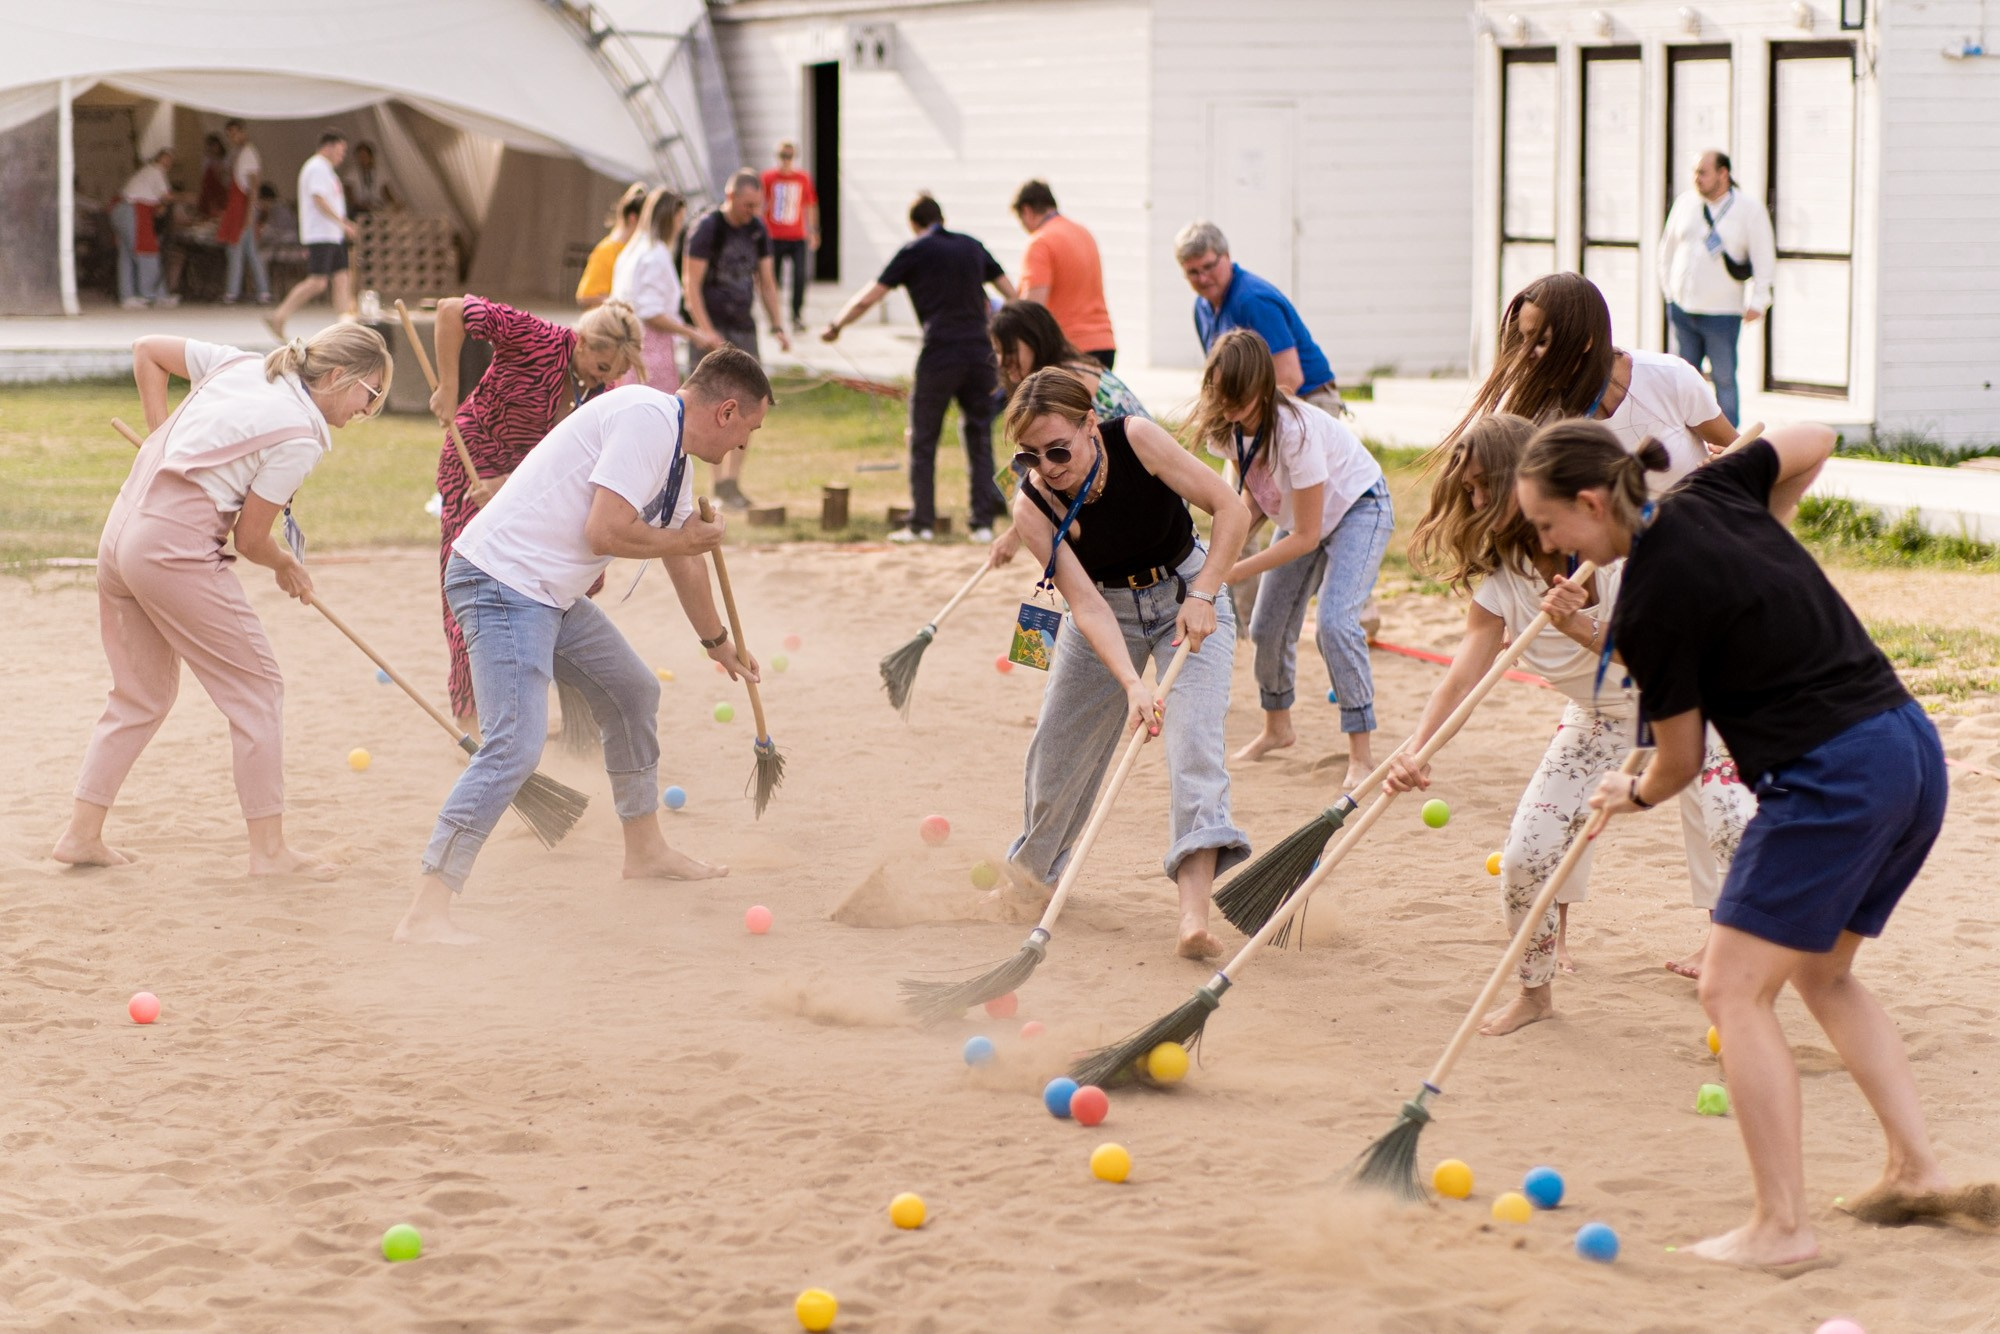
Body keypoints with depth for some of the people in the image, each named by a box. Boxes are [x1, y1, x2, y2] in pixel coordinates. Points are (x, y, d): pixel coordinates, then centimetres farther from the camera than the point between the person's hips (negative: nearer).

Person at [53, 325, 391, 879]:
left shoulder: (241, 365, 11)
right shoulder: (300, 436, -10)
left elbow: (146, 351, 18)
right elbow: (250, 539, -7)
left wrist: (165, 437, 18)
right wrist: (288, 567, 14)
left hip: (122, 529, 9)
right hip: (177, 550, -9)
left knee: (140, 696, 20)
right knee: (256, 686, 4)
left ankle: (82, 834, 19)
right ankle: (269, 849, 6)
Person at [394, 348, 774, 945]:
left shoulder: (673, 450, 17)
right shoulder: (648, 419, -16)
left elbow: (683, 552, 33)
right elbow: (604, 533, -24)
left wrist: (717, 641, 45)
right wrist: (682, 541, -6)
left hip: (552, 596, 11)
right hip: (503, 580, -11)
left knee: (634, 693, 24)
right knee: (517, 744, -22)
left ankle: (645, 851, 41)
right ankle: (425, 913, -27)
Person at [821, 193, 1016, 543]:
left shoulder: (914, 252, 1)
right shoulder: (972, 247, 14)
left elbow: (867, 299, 2)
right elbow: (1011, 293, 17)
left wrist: (836, 325, 17)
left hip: (939, 355, -4)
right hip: (980, 353, 4)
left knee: (923, 442, 6)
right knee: (979, 438, 11)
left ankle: (922, 523, 5)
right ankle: (983, 521, 6)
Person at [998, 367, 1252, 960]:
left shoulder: (1136, 439, -28)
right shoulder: (1032, 507, -24)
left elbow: (1231, 509, -21)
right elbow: (1087, 606, -30)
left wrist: (1202, 596, -29)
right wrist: (1132, 685, -43)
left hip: (1188, 595, -2)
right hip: (1107, 611, 2)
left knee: (1194, 741, -19)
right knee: (1058, 748, 8)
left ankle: (1195, 911, -30)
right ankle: (1032, 875, 35)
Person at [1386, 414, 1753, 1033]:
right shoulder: (1499, 576, -12)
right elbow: (1463, 676, -21)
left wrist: (1583, 629, -45)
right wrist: (1415, 750, -37)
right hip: (1597, 717, 4)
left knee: (1738, 832, -24)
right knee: (1525, 856, -7)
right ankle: (1535, 991, 18)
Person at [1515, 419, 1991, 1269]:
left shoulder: (1651, 605, -14)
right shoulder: (1712, 494, 6)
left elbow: (1680, 761, -3)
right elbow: (1813, 442, 26)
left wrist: (1633, 795, 19)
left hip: (1830, 777, -9)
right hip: (1912, 747, 9)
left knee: (1734, 990, -2)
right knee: (1822, 974, 24)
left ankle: (1782, 1225, -4)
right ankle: (1917, 1172, 21)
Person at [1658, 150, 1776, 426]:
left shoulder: (1750, 210, -4)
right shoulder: (1685, 202, 7)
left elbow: (1764, 259, -2)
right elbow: (1668, 247, 18)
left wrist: (1757, 302, -7)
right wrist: (1668, 288, 14)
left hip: (1723, 313, -4)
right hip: (1682, 309, 4)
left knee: (1725, 381, -2)